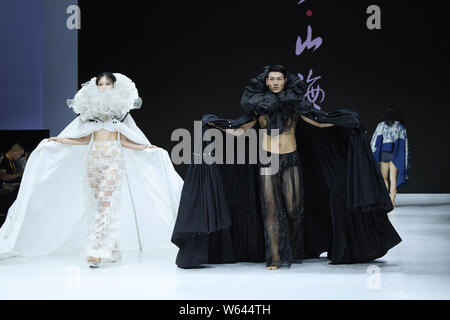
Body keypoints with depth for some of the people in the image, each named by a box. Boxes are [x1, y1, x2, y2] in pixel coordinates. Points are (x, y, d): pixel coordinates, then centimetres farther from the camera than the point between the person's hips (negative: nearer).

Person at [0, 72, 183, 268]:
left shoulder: (120, 110, 6)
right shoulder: (90, 109, 11)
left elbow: (124, 141, 8)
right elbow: (85, 140, 12)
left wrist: (145, 147, -1)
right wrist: (60, 140, 6)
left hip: (114, 158, -3)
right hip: (93, 157, 3)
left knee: (105, 203, -13)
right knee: (94, 203, 1)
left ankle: (97, 252, -17)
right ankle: (111, 250, 9)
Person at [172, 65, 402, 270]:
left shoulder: (295, 103, 3)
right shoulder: (258, 106, 3)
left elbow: (320, 121, 4)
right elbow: (239, 129, 2)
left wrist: (346, 120, -4)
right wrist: (215, 125, -8)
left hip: (292, 160, 0)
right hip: (267, 162, 0)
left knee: (294, 207, -1)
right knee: (271, 209, -4)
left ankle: (294, 252, 19)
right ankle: (275, 257, 0)